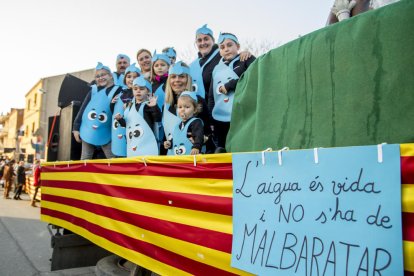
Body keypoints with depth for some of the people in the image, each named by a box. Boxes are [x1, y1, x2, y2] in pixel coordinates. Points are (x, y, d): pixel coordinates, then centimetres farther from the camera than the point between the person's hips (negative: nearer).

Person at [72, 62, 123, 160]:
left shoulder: (117, 91, -3)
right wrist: (76, 127, 3)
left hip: (105, 133, -2)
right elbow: (82, 109, 6)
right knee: (85, 159, 10)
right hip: (88, 132, 3)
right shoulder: (93, 90, 4)